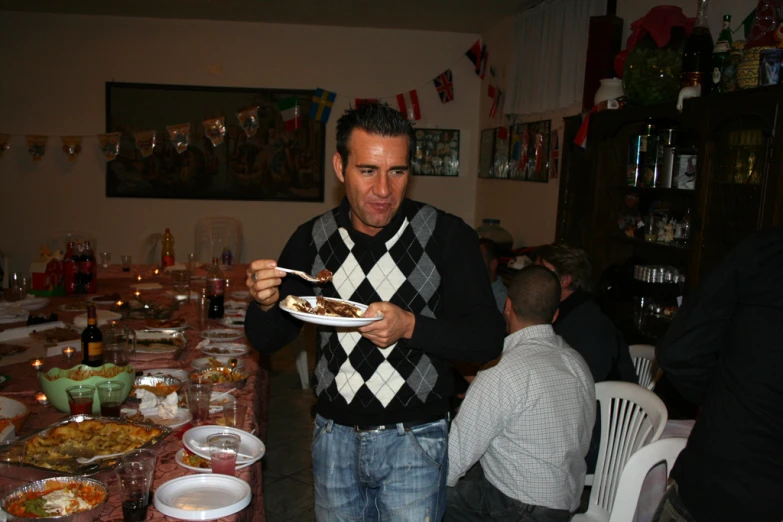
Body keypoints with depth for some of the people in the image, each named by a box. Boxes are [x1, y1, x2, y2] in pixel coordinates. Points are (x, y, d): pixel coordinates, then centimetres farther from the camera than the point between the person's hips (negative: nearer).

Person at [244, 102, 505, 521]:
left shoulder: (447, 235, -12)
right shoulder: (312, 239, -3)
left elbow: (488, 338, -12)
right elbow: (266, 341, 3)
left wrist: (410, 326, -27)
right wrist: (265, 303, -19)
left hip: (413, 441, -3)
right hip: (333, 435, 3)